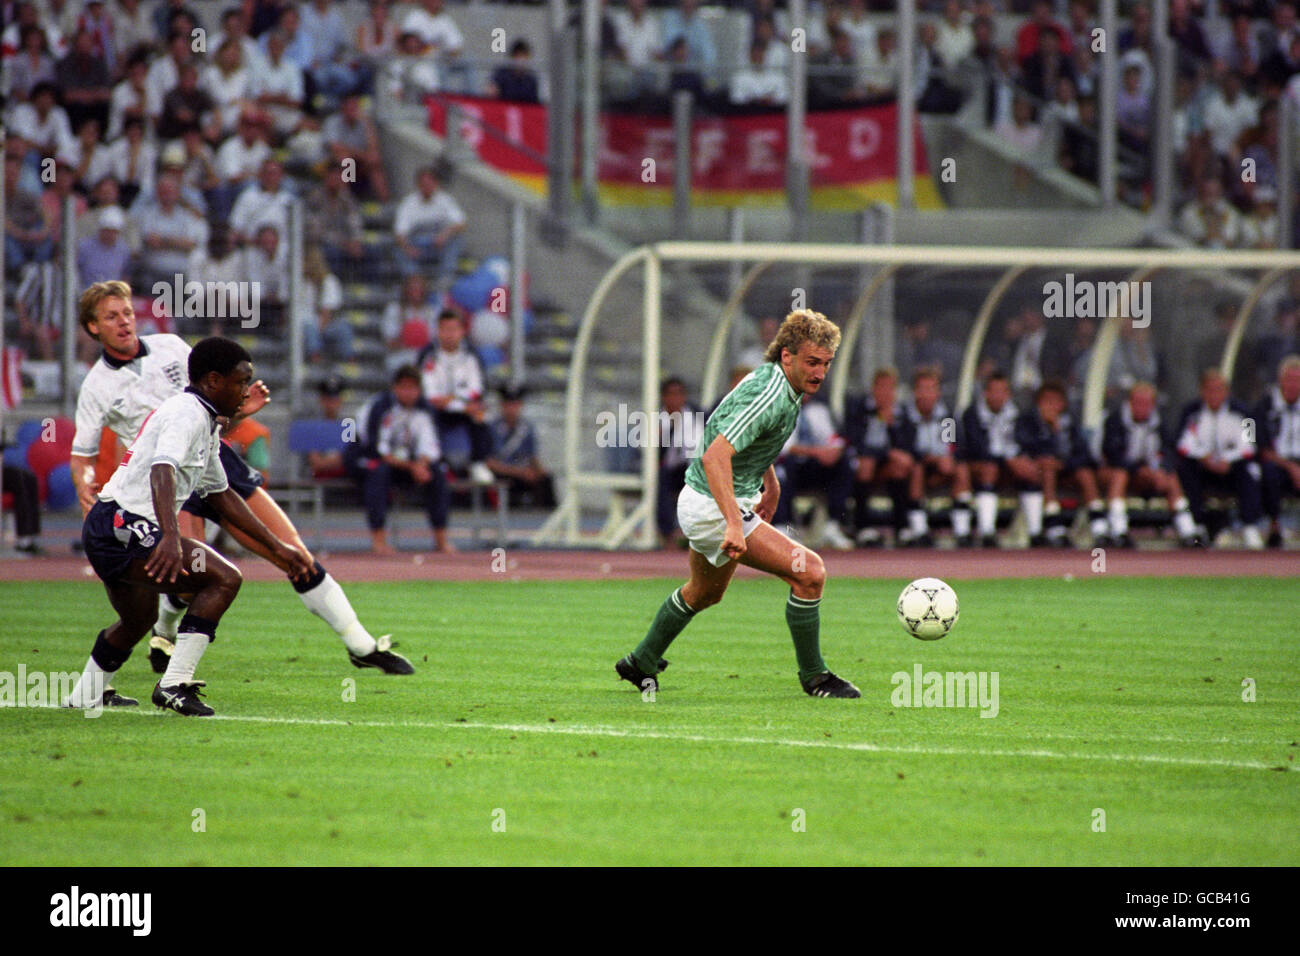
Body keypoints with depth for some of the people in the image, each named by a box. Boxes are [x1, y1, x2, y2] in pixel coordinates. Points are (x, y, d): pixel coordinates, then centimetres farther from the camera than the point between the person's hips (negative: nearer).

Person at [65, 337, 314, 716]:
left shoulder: (206, 425, 21)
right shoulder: (187, 413, -12)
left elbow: (221, 495, 31)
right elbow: (162, 471, -30)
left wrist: (278, 548, 30)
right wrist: (171, 538, -46)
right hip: (123, 526, -11)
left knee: (139, 620, 31)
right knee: (224, 578, -18)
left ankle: (85, 696, 48)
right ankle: (174, 684, -21)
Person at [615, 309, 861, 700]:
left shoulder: (770, 378, 4)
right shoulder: (769, 396, -28)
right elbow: (715, 456, -38)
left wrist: (771, 483, 29)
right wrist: (733, 524, -45)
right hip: (713, 507, -11)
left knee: (705, 593, 33)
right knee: (809, 571, -18)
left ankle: (641, 663, 51)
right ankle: (813, 677, -4)